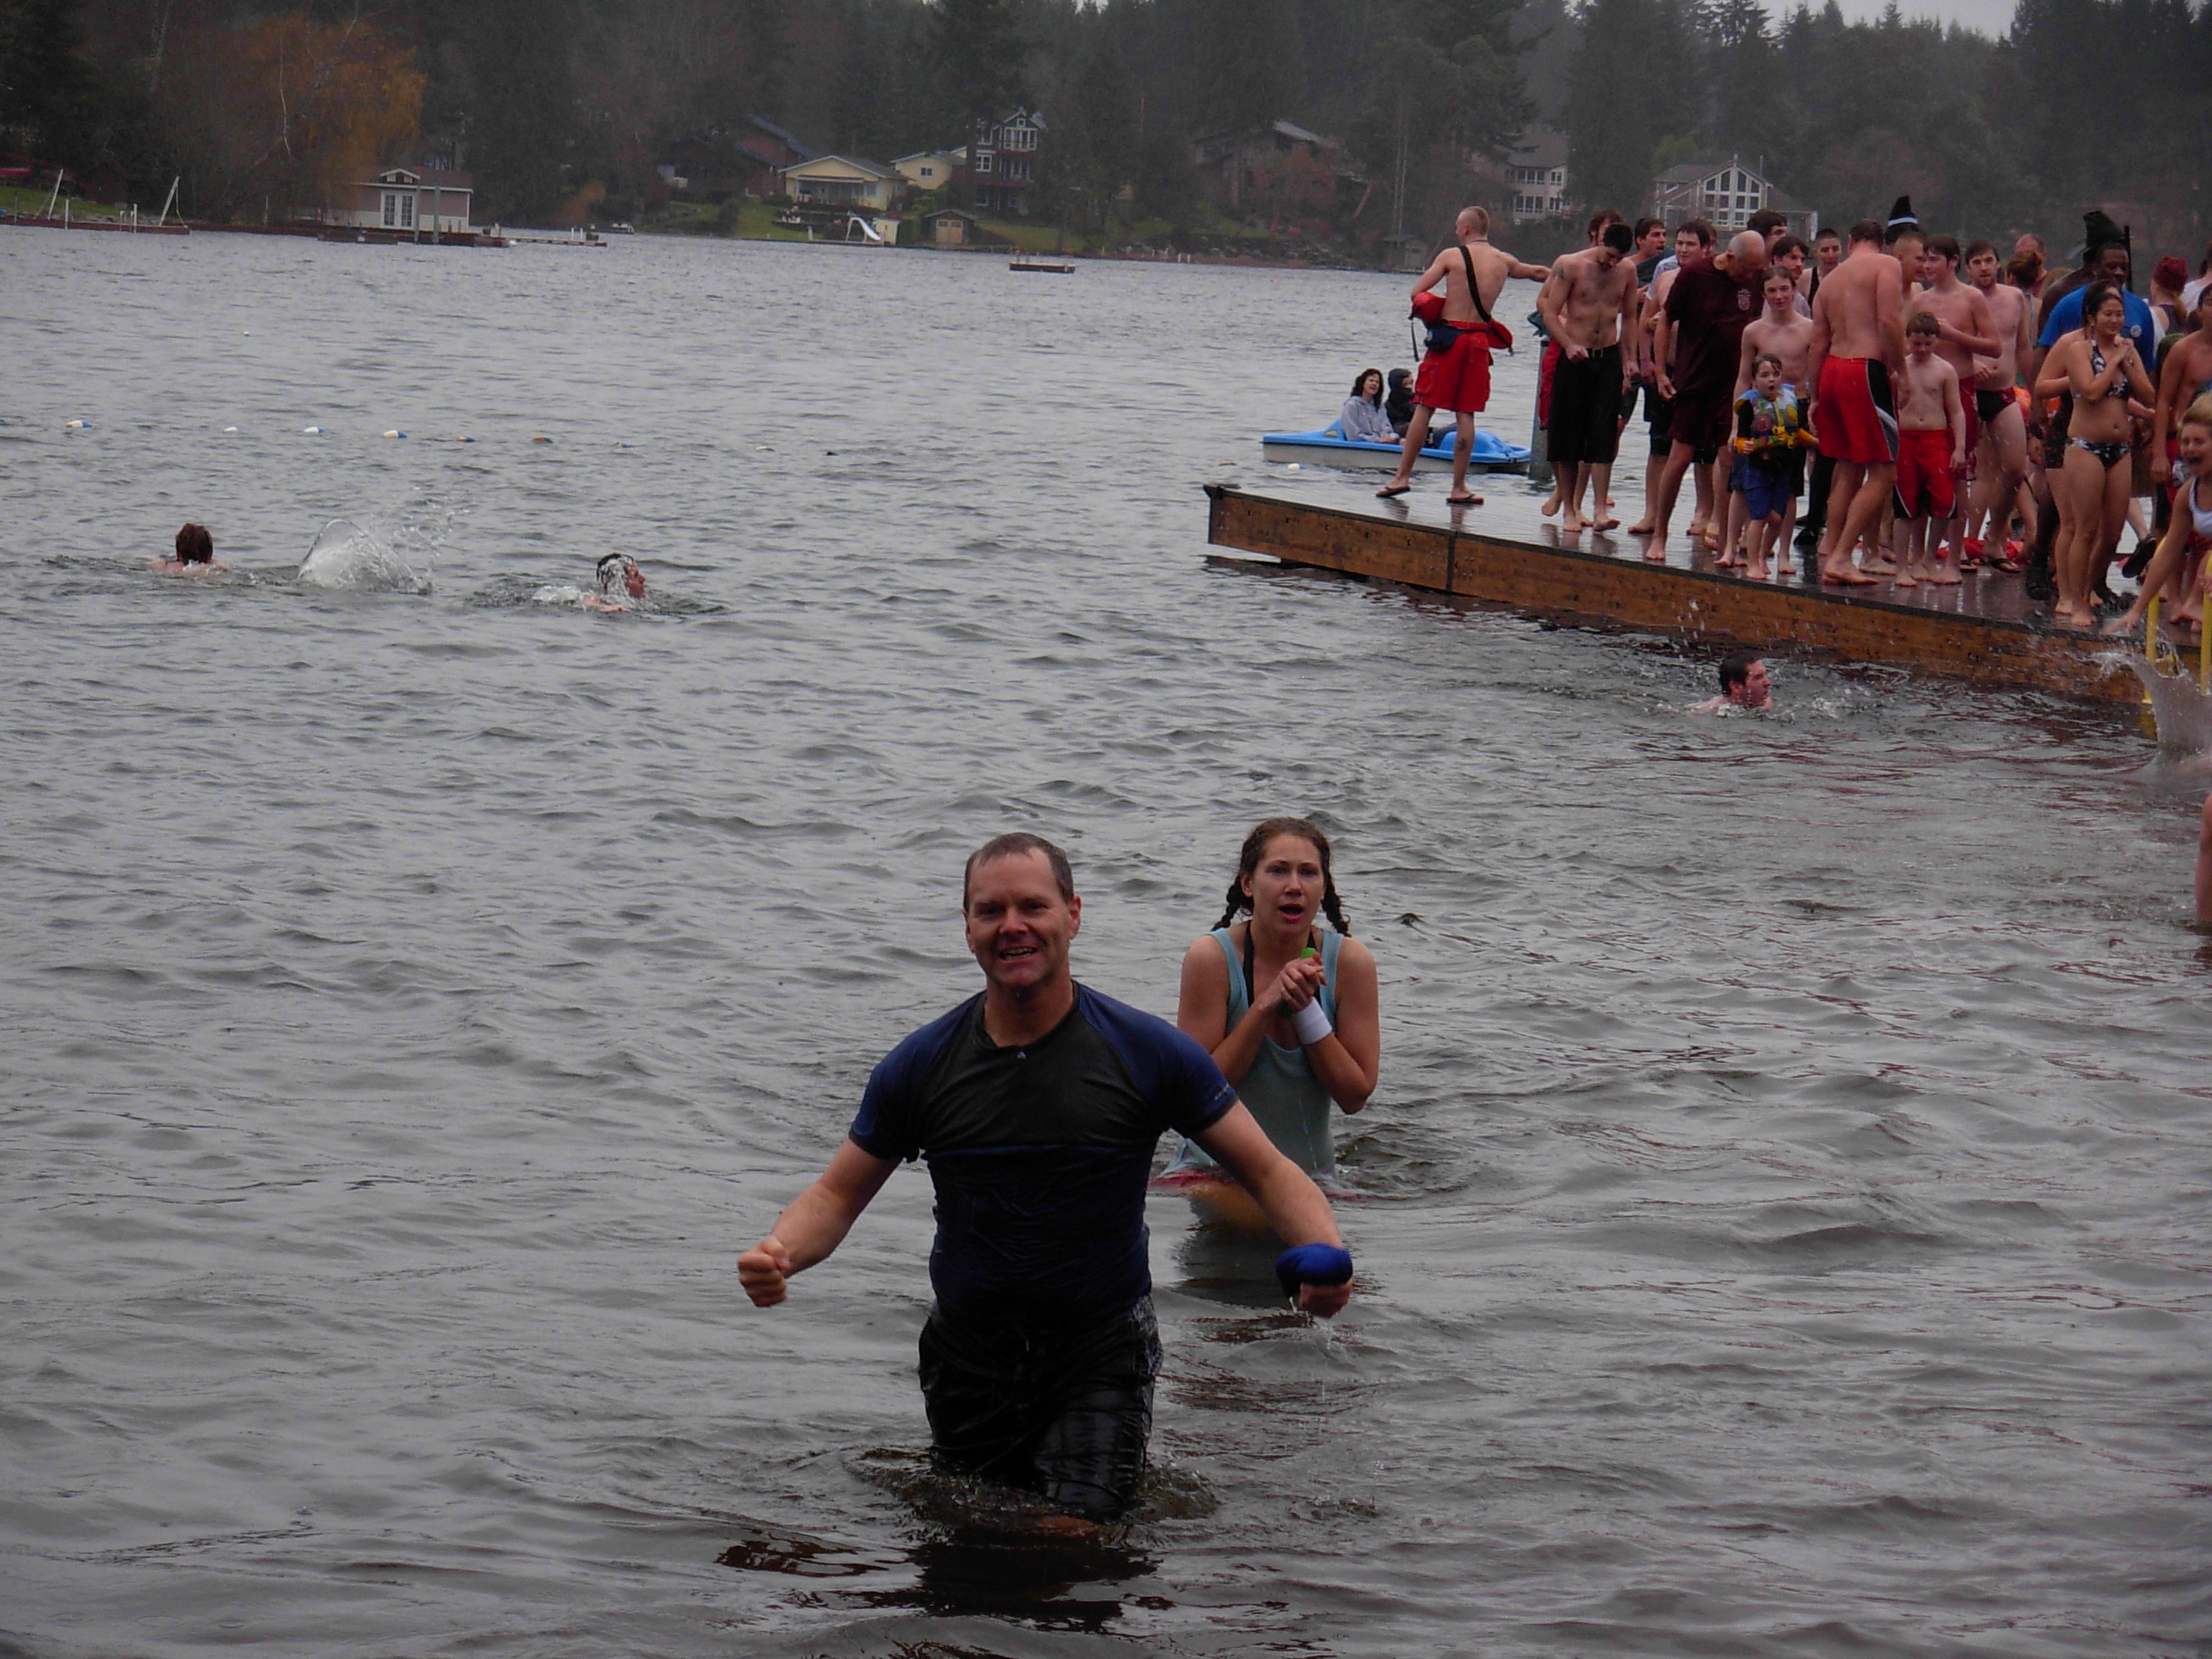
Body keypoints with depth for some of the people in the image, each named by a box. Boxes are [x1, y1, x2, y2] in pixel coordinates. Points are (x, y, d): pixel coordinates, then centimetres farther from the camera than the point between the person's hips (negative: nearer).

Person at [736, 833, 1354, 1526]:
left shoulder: (1146, 1052, -7)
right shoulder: (921, 1065, -1)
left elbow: (1268, 1171, -3)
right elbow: (838, 1195, 6)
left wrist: (1325, 1256, -24)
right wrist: (780, 1254, -17)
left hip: (1101, 1355, -3)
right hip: (968, 1356, 3)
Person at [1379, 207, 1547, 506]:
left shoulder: (1451, 256, -4)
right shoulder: (1504, 261, 8)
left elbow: (1417, 293, -6)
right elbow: (1538, 273, 28)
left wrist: (1442, 307, 10)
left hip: (1448, 336, -3)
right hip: (1478, 341, 3)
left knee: (1424, 408, 2)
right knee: (1465, 414, 5)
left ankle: (1403, 476, 2)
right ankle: (1459, 487, 3)